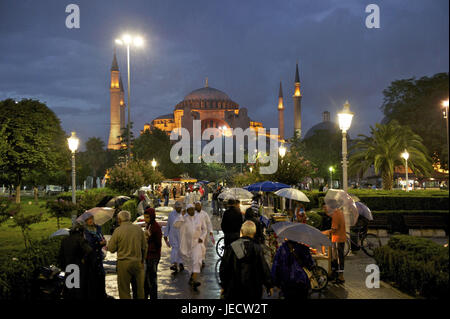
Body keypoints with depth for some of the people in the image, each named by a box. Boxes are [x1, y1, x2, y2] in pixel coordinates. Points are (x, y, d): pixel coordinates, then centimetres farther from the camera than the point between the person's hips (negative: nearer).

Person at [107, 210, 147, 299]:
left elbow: (111, 248, -6)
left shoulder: (118, 231, -9)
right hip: (138, 262, 3)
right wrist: (143, 259, 19)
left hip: (123, 263, -3)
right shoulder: (138, 229, 1)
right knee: (139, 288, 13)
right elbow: (144, 247, 7)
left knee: (124, 289, 6)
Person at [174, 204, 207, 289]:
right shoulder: (184, 218, -2)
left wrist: (202, 238, -2)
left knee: (196, 260, -16)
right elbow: (176, 224, -20)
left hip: (197, 243, 0)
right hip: (186, 243, 0)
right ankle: (192, 275, 36)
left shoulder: (199, 218, 2)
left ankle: (194, 280, -23)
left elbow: (204, 229, 12)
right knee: (189, 261, 12)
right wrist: (182, 215, -21)